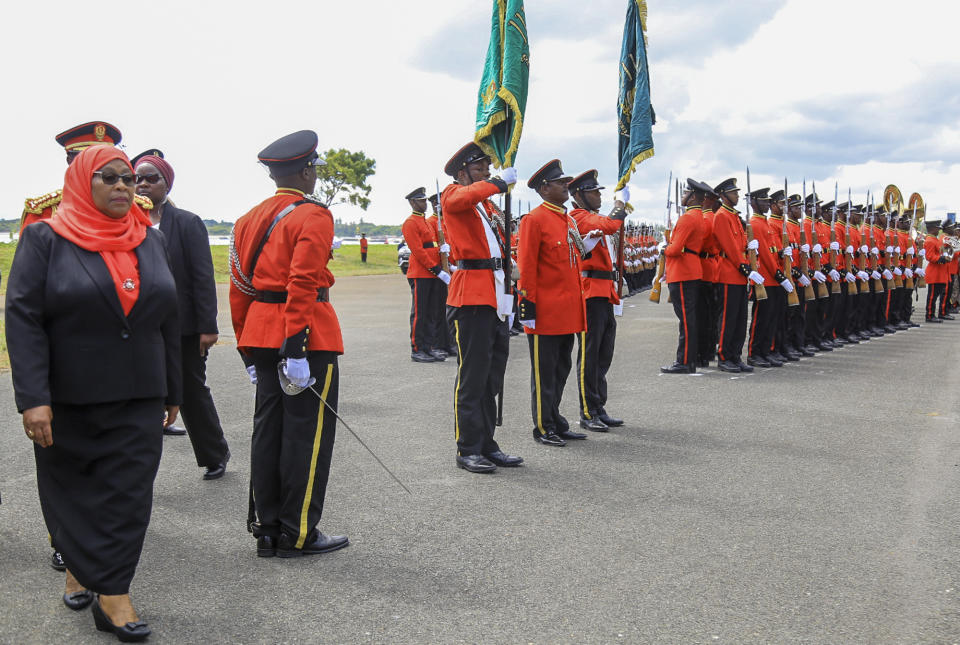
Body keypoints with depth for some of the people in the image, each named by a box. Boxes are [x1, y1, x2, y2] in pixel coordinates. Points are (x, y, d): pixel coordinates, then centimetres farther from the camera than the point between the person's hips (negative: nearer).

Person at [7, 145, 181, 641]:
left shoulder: (150, 241, 8)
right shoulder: (45, 239, -3)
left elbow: (167, 321, 12)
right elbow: (22, 320, -11)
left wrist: (171, 393, 12)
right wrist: (33, 399, -20)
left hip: (137, 400, 3)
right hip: (67, 401, -2)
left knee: (128, 494, 0)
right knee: (72, 489, 10)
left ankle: (112, 595, 10)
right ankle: (78, 566, 31)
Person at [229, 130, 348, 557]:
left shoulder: (250, 218, 14)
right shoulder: (313, 216, -8)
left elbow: (239, 287, 14)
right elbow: (302, 283, -20)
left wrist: (249, 350, 18)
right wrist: (296, 347, -22)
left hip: (261, 336, 8)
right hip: (308, 337, -8)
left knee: (268, 429, 11)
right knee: (307, 433, 0)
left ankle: (268, 529, 19)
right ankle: (298, 535, 7)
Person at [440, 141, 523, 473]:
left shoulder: (489, 205, 22)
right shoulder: (453, 195, -1)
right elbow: (466, 197, -26)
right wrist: (500, 182, -22)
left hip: (496, 296, 8)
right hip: (471, 295, -8)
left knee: (492, 377, 11)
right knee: (472, 376, -4)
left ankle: (487, 445, 20)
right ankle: (468, 450, 4)